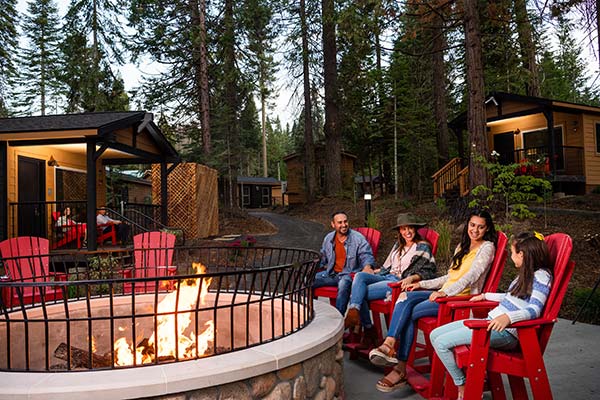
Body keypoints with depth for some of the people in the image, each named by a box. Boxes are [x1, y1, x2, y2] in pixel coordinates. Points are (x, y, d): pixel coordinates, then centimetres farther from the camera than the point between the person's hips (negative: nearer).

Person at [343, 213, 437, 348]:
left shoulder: (423, 247, 3)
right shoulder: (398, 245, 23)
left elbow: (429, 272, -7)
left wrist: (411, 278, -22)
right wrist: (373, 272, 15)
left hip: (400, 283, -7)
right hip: (387, 277, 7)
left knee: (360, 292, -24)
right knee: (359, 275, -25)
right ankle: (353, 313, -34)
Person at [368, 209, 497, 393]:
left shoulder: (487, 247, -1)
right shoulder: (462, 246, 23)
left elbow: (472, 276, -17)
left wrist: (445, 292, -31)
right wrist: (421, 283, 16)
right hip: (446, 293, 7)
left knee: (410, 313, -22)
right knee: (405, 297, -19)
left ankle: (400, 368, -16)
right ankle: (389, 344, -29)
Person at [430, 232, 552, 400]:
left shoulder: (541, 276, -11)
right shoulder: (526, 273, 18)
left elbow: (534, 310, -22)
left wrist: (508, 317, -39)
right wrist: (485, 295, 43)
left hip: (505, 332, -10)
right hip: (491, 321, 10)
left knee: (441, 343, -19)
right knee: (435, 335, 1)